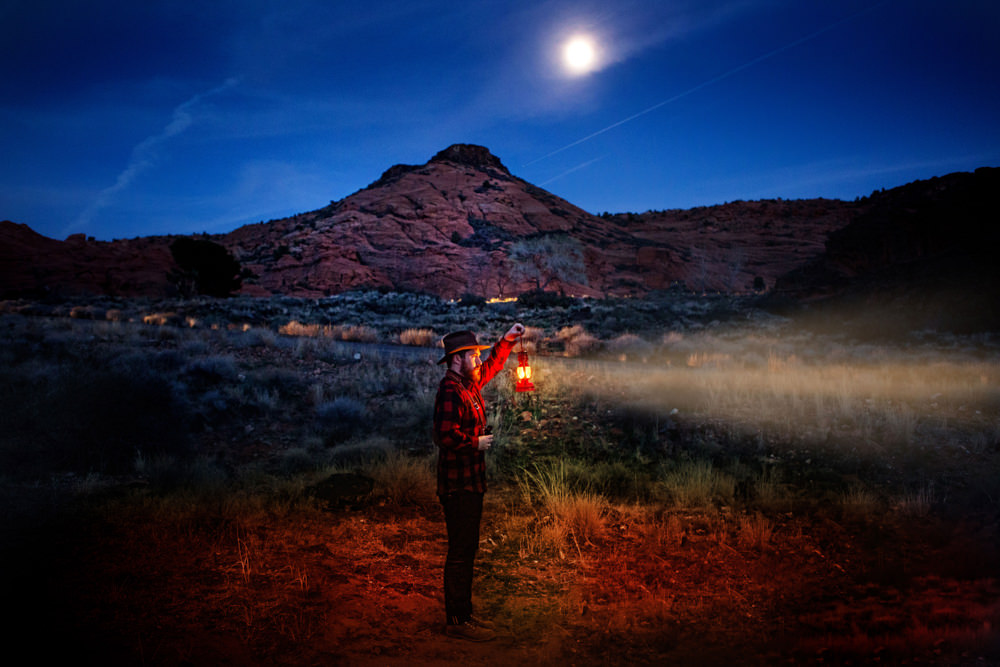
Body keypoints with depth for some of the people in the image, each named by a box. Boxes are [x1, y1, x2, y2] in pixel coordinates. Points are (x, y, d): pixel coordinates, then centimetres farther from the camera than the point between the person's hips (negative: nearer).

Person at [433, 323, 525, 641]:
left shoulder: (469, 383, 12)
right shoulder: (450, 391, -18)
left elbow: (492, 366, 30)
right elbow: (447, 436, -28)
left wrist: (507, 340, 20)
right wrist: (477, 442, -14)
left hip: (471, 483, 10)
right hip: (459, 485, -10)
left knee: (467, 550, 16)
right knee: (460, 553, -2)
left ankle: (464, 613, 27)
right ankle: (457, 621, 9)